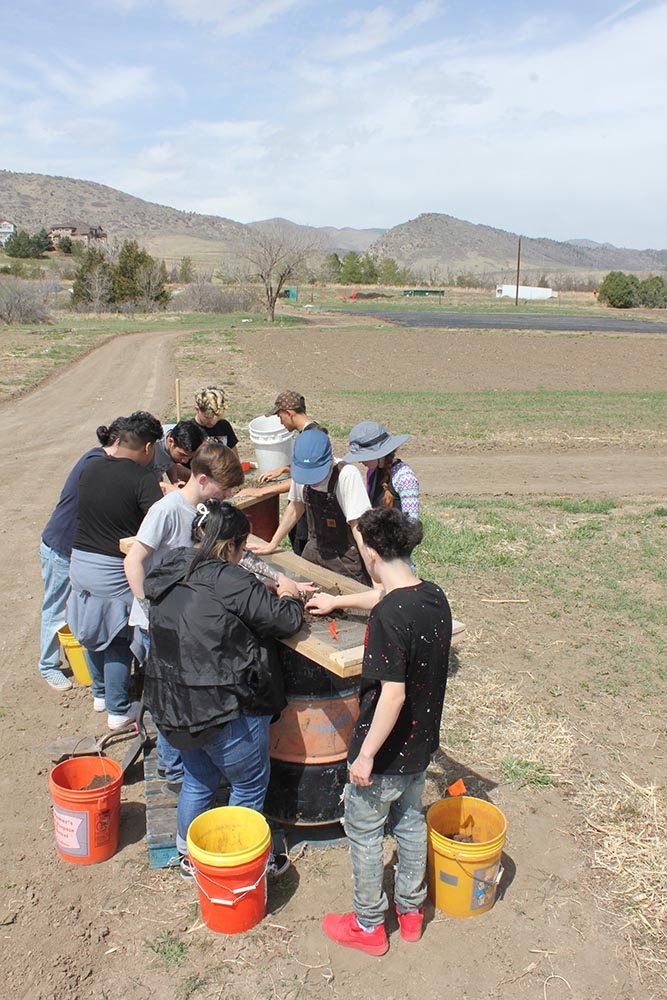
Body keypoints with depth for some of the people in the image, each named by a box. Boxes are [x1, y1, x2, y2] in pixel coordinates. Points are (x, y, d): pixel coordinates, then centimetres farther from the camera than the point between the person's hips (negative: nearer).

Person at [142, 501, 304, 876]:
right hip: (224, 709, -8)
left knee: (199, 779, 28)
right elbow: (286, 621, -17)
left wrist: (268, 593, 10)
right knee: (251, 783, 15)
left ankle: (189, 854, 44)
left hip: (175, 704, 8)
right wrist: (289, 595, 2)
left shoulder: (174, 569, 3)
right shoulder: (227, 579, -22)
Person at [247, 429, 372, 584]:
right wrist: (272, 545, 13)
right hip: (314, 550, 5)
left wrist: (373, 569, -29)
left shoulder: (347, 474, -25)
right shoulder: (300, 471, -10)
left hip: (347, 559, -5)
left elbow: (357, 525, -23)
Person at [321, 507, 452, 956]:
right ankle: (411, 909, 44)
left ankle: (369, 925, 32)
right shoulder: (436, 598, -5)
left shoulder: (389, 616, -31)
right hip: (423, 741, 8)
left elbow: (393, 693, -31)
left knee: (364, 832, 14)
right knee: (410, 821, 25)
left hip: (387, 751, -7)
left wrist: (366, 754, -20)